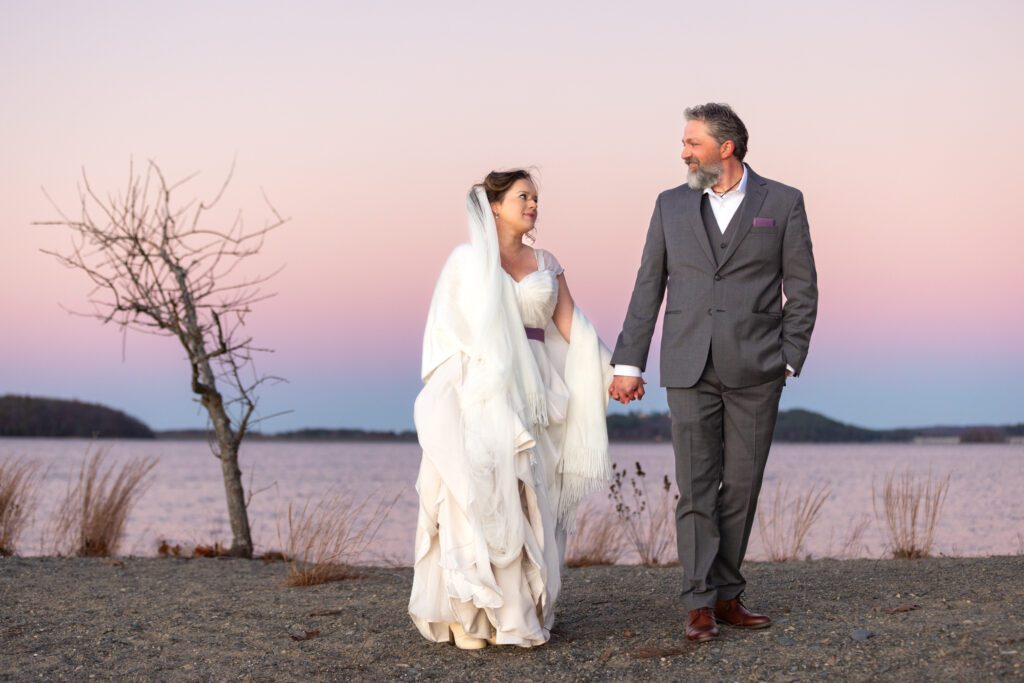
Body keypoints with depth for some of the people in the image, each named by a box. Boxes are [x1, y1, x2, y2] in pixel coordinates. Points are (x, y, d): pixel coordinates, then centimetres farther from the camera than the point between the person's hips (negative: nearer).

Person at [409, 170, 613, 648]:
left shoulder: (546, 264, 14)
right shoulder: (467, 260, 4)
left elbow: (572, 327, 7)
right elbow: (446, 334, 0)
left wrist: (611, 372, -4)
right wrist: (444, 397, -9)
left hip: (532, 395, 4)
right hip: (481, 393, -4)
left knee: (528, 504, 1)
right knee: (481, 498, -10)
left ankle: (518, 611, 7)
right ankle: (472, 614, -7)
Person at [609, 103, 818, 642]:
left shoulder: (782, 203, 4)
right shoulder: (671, 205, 10)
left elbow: (802, 288, 4)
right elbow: (648, 288, 11)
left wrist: (789, 359, -4)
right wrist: (628, 362, 6)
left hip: (755, 370, -1)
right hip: (690, 370, 1)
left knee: (740, 487, 3)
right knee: (696, 487, -3)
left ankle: (726, 596, 13)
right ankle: (700, 603, 0)